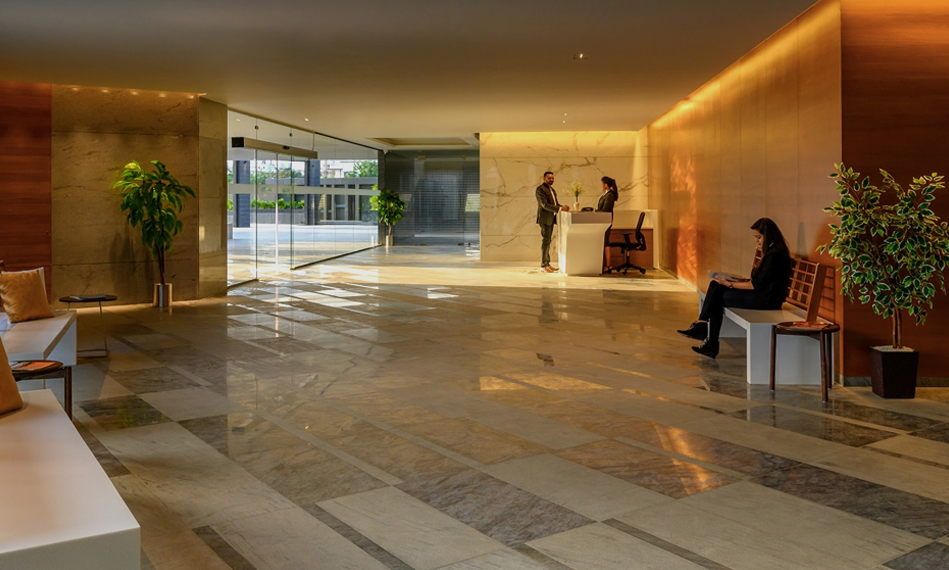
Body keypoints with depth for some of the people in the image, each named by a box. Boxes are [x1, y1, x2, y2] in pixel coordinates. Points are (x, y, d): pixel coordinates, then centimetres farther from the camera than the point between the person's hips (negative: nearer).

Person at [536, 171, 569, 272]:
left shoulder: (552, 190, 17)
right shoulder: (540, 189, -12)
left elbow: (556, 203, 17)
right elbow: (545, 205, -20)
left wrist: (563, 207, -5)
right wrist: (560, 209, -26)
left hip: (551, 218, 8)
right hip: (545, 218, -8)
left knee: (548, 241, 11)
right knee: (545, 241, -7)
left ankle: (547, 263, 15)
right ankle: (543, 265, -3)